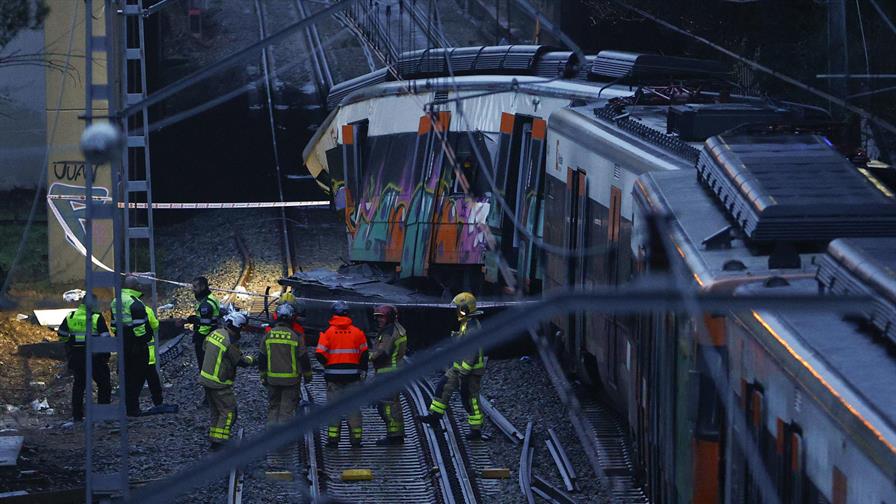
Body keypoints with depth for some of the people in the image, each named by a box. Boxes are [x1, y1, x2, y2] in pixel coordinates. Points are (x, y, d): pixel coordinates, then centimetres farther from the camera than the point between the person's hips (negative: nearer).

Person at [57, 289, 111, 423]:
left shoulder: (70, 317, 3)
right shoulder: (97, 318, -10)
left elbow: (62, 335, 10)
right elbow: (105, 337, -11)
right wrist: (106, 355, 1)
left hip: (75, 356, 4)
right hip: (94, 357, -4)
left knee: (79, 383, 16)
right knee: (104, 383, 8)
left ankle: (77, 414, 15)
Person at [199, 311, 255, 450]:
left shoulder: (214, 333, 3)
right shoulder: (230, 342, -22)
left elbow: (204, 351, 17)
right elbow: (241, 361, -14)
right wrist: (250, 359, 7)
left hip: (206, 379, 9)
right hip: (220, 384, -9)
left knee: (216, 412, 18)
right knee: (228, 412, -2)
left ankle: (214, 440, 23)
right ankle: (219, 443, -6)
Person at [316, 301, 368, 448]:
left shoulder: (328, 332, -6)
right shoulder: (357, 332, 1)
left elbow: (320, 354, -10)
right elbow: (364, 354, 4)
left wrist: (327, 364, 7)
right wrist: (363, 371, 12)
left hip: (333, 374, -2)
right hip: (353, 374, 2)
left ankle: (333, 437, 1)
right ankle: (356, 437, 8)